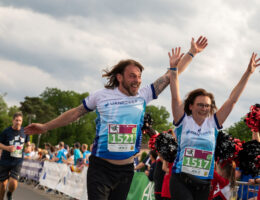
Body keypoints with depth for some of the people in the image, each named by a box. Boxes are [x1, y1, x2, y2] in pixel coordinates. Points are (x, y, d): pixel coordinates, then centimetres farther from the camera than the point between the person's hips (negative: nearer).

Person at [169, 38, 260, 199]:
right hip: (181, 180, -3)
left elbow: (232, 100, 5)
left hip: (204, 184, 4)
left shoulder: (213, 123, 7)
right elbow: (175, 97, -8)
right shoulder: (183, 121, 1)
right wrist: (174, 69, -17)